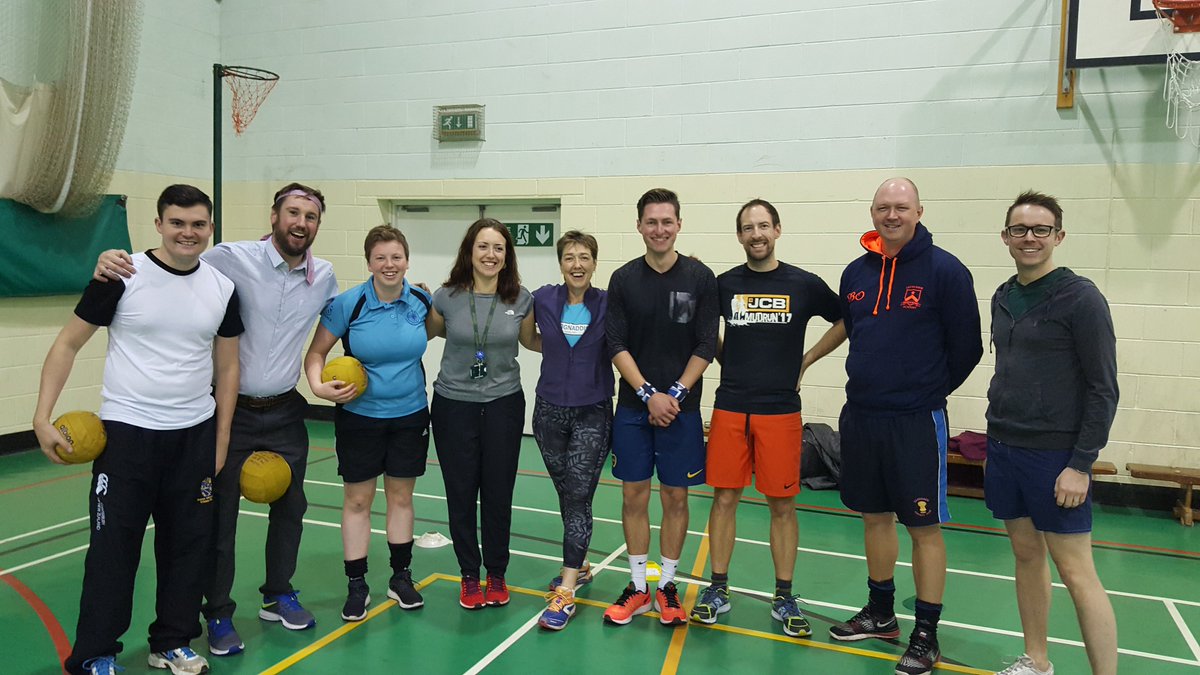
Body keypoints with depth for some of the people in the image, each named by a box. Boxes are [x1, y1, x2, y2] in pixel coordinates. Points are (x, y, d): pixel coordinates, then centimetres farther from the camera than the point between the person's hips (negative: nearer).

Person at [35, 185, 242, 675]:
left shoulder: (223, 288, 3)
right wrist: (43, 417, -10)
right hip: (127, 432, -3)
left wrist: (221, 440, 8)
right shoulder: (123, 276, -7)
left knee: (189, 544, 10)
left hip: (195, 434, 3)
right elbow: (68, 344, -1)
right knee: (113, 547, 4)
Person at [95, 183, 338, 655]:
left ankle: (277, 596, 36)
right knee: (220, 514, 6)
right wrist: (114, 262, -28)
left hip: (285, 413, 4)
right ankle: (218, 614, 25)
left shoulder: (324, 276, 0)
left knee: (290, 507, 15)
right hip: (232, 412, -4)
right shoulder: (231, 258, -14)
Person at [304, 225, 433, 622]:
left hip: (410, 415, 2)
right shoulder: (348, 304, -12)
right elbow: (316, 352, -7)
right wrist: (318, 385, -21)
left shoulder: (422, 301, -4)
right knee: (357, 500, 5)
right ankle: (356, 586, 19)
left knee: (401, 496, 12)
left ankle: (401, 577, 28)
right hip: (359, 415, -2)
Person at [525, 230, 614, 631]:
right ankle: (579, 566, 33)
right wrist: (555, 348, 1)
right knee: (565, 495, 14)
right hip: (550, 411, 3)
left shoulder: (608, 305, -6)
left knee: (578, 498, -6)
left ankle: (566, 592, -2)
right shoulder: (543, 300, -1)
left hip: (593, 413, -3)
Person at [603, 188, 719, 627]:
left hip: (681, 406, -1)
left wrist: (675, 394, -12)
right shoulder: (624, 279, 1)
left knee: (675, 496, 7)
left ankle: (667, 586, 22)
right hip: (633, 406, 1)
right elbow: (617, 345, -2)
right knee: (633, 495, 7)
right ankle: (638, 586, 21)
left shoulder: (700, 278, -2)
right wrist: (648, 394, -11)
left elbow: (706, 346, -3)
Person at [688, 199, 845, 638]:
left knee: (782, 503, 5)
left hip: (781, 409, -1)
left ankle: (784, 597, 18)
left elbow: (845, 321, 13)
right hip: (730, 408, 1)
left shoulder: (804, 285, 0)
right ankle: (718, 589, 18)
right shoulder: (724, 285, 4)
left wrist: (805, 361, 7)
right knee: (724, 498, 5)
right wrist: (726, 361, 8)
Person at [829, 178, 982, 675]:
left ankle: (926, 635, 17)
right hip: (860, 416, 6)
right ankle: (880, 614, 33)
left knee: (924, 526, 4)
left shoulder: (945, 271, -9)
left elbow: (967, 347, -5)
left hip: (917, 421, -5)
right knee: (875, 515, 16)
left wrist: (929, 389, 4)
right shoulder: (856, 273, 7)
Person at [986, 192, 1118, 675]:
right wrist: (998, 437, 13)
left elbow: (1103, 389, -11)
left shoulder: (1080, 298, -10)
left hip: (1054, 455, -6)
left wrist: (1080, 465, -15)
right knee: (1026, 555, 15)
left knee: (1076, 572, -2)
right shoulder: (1003, 298, 10)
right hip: (1004, 449, 7)